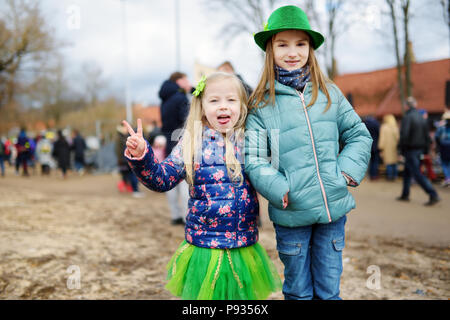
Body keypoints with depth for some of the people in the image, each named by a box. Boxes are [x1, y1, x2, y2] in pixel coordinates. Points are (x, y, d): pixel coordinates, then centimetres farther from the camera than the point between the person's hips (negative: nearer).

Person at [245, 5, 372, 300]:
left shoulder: (330, 94, 5)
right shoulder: (261, 105, -3)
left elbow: (359, 135, 11)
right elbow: (254, 161, -6)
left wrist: (347, 171, -3)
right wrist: (281, 191, -17)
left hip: (334, 209, 2)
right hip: (291, 215, -2)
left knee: (329, 289, 14)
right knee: (299, 291, 12)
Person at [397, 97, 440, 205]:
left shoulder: (407, 117, -14)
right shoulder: (421, 117, 10)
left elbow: (404, 134, -22)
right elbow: (427, 135, 12)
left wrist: (401, 149, -12)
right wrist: (425, 149, 17)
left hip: (410, 150, -8)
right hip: (419, 149, 8)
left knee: (417, 174, -8)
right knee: (407, 172, 19)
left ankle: (433, 195, -14)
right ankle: (405, 195, 25)